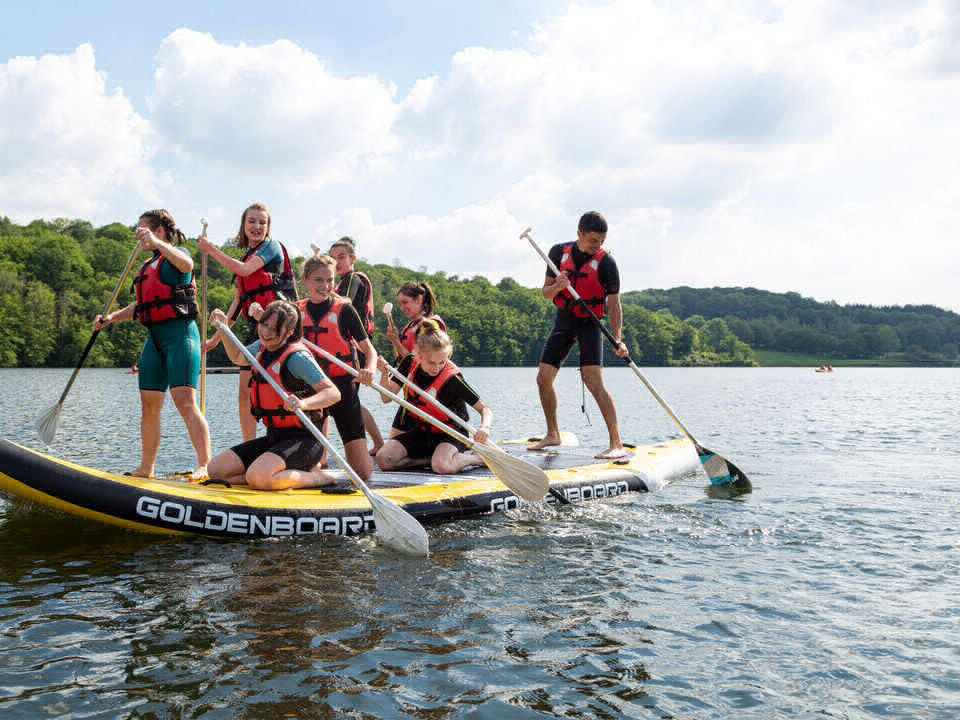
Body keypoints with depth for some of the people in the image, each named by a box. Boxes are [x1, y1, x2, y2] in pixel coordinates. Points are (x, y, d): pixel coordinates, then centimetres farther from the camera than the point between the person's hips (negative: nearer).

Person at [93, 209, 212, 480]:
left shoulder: (176, 254, -1)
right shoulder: (147, 266, 23)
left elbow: (186, 265, -27)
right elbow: (141, 306, 27)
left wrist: (156, 243, -37)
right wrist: (110, 318, 15)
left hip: (179, 334, -9)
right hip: (154, 338, 9)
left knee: (185, 401, -17)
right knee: (149, 405, 9)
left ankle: (205, 466, -20)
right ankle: (146, 469, 17)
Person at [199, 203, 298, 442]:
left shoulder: (272, 246, 2)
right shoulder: (245, 257, 24)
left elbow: (244, 270, -14)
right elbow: (238, 301, 25)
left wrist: (211, 249, -3)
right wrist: (217, 337, 23)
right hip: (256, 325, 8)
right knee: (245, 392, 5)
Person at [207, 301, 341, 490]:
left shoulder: (297, 357, -17)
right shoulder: (262, 348, 8)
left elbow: (334, 393, -24)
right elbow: (238, 357, 32)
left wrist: (303, 403, -42)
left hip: (303, 439, -8)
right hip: (275, 437, 9)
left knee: (257, 477, -33)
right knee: (216, 469, -4)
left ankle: (319, 478, -8)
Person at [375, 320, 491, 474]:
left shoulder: (452, 379, -25)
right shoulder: (410, 363, -11)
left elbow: (485, 409, -21)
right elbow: (386, 397, -6)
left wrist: (485, 427, -44)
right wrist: (384, 373, -26)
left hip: (449, 434, -5)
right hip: (422, 431, 5)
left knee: (442, 467, -36)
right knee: (383, 459, -16)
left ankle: (476, 458, -6)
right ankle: (431, 458, 0)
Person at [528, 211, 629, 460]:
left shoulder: (606, 262, -14)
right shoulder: (559, 252, -3)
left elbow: (614, 304, -15)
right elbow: (545, 292, 2)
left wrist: (617, 339, -28)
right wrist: (557, 286, -23)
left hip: (590, 324, -5)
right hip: (563, 320, 5)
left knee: (593, 381, -20)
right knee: (543, 378, 4)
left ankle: (617, 444, -20)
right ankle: (553, 434, 24)